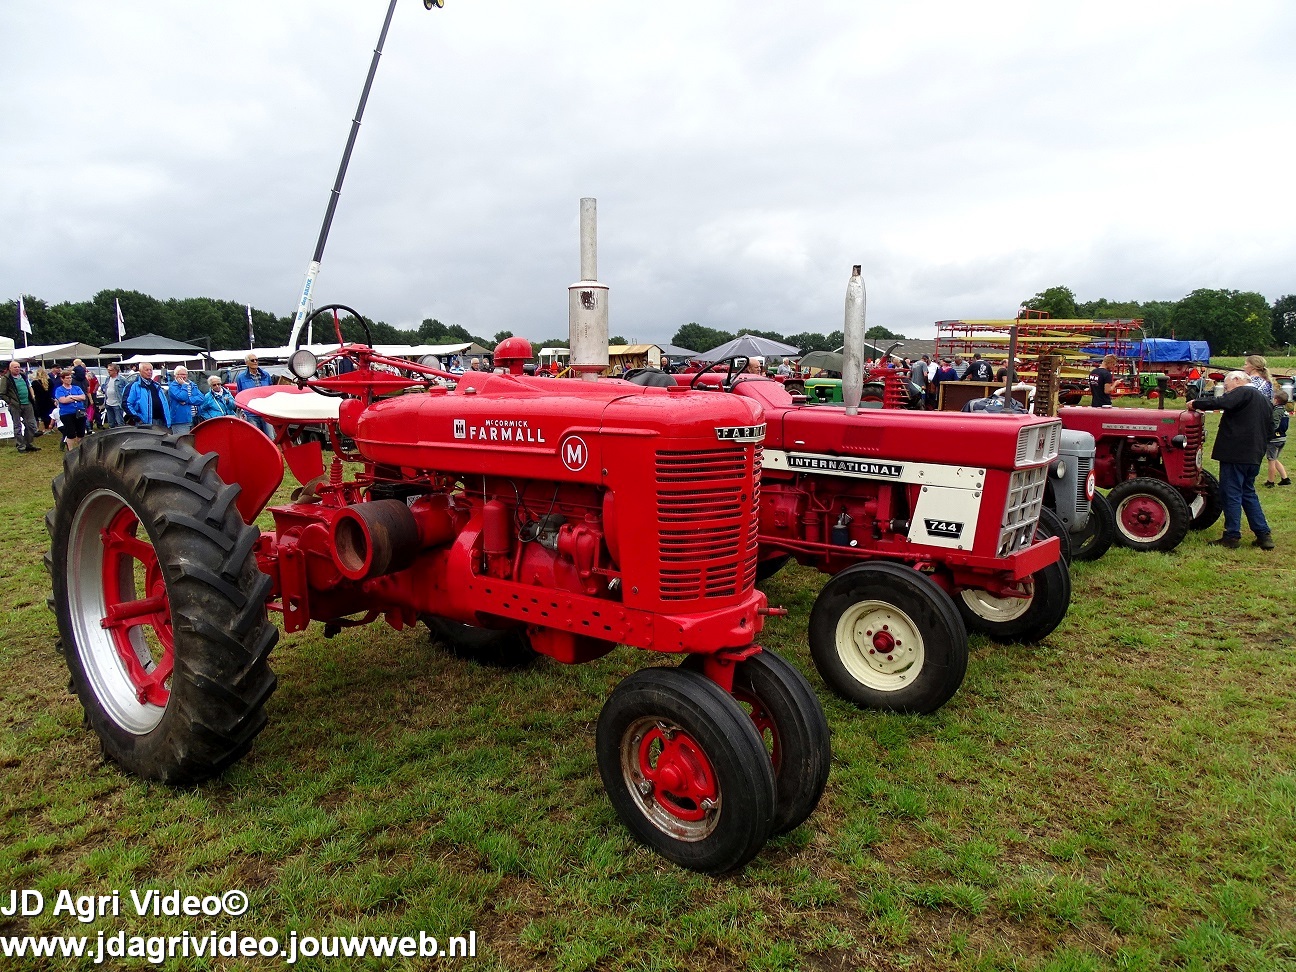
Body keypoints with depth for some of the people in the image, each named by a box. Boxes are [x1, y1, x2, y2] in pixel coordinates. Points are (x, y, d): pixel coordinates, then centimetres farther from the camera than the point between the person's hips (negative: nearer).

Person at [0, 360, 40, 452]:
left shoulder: (23, 376, 9)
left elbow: (29, 387, 24)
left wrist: (32, 397, 13)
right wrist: (10, 402, -14)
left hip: (27, 404, 6)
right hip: (15, 406, -6)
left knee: (31, 425, 8)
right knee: (18, 426, 3)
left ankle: (29, 444, 20)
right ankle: (21, 446, 10)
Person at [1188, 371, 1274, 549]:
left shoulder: (1242, 392, -8)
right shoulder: (1265, 401, 20)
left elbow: (1221, 403, -26)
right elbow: (1269, 428, 24)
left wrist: (1196, 403, -15)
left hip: (1235, 454, -9)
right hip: (1254, 457, 9)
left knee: (1231, 495, -3)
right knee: (1248, 493, 18)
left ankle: (1232, 536, 0)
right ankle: (1263, 535, 16)